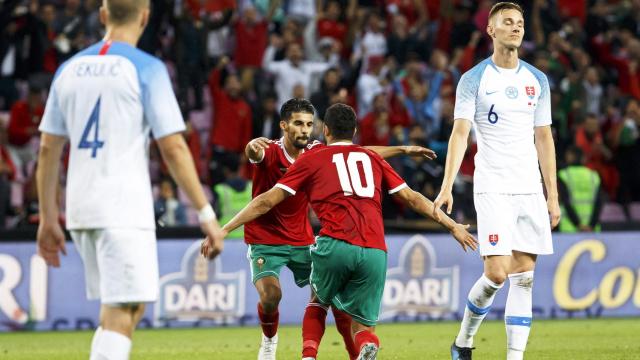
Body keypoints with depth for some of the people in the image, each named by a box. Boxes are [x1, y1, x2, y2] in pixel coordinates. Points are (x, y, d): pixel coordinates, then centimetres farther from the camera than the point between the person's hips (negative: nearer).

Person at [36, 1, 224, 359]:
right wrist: (206, 214, -6)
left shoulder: (69, 70, 12)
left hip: (80, 209, 6)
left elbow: (48, 150, 13)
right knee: (121, 315, -9)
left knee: (130, 307, 18)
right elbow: (174, 148, -10)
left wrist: (49, 219, 18)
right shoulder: (147, 69, -5)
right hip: (125, 209, -6)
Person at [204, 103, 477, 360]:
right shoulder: (373, 159, 23)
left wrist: (223, 230, 17)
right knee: (362, 328, 10)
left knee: (318, 302, 27)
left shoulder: (312, 159, 16)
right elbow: (411, 198, 25)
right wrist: (452, 226, 35)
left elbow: (267, 201, 12)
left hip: (335, 245, -1)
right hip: (375, 252, 2)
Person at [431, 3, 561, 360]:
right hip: (492, 188, -4)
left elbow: (544, 138, 15)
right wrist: (447, 187, -17)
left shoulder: (538, 80, 12)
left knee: (523, 278, -1)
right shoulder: (474, 79, -1)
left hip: (531, 189, 4)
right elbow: (460, 133, -7)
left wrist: (553, 195, 11)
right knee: (497, 273, -12)